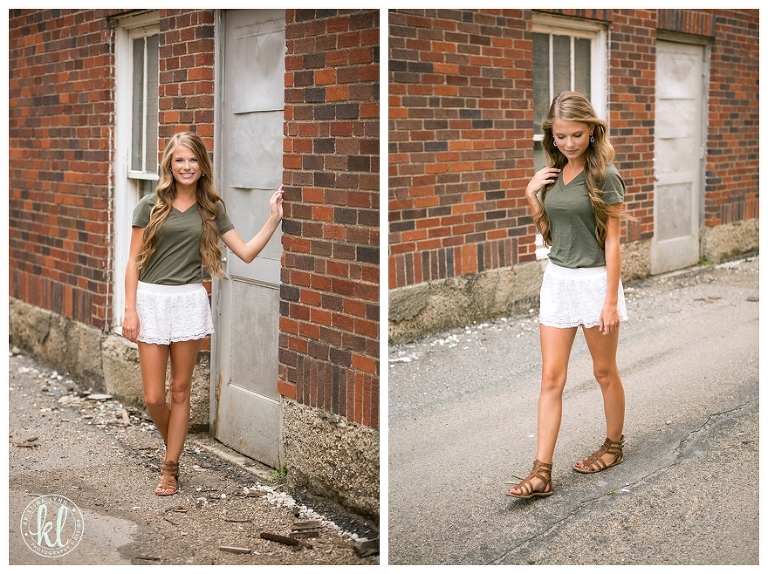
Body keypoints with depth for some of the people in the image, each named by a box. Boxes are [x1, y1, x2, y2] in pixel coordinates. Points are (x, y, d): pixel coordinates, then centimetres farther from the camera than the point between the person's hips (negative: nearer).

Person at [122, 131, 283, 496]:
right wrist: (130, 310, -6)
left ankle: (170, 467, 19)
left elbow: (246, 253, 2)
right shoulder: (151, 205, 1)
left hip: (190, 302, 1)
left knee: (180, 390, 7)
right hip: (151, 301, -1)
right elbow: (134, 261, 0)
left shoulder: (211, 209, 7)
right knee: (153, 398, 0)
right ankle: (172, 446, 30)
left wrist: (274, 219, -7)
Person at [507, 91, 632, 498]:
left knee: (604, 372, 12)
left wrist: (611, 300, -14)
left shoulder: (603, 175, -12)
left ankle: (614, 445, 34)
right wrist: (531, 195, -3)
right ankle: (542, 472, 3)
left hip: (595, 279, -5)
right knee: (551, 378, 2)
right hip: (557, 278, 5)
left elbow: (612, 241, -12)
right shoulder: (553, 172, 5)